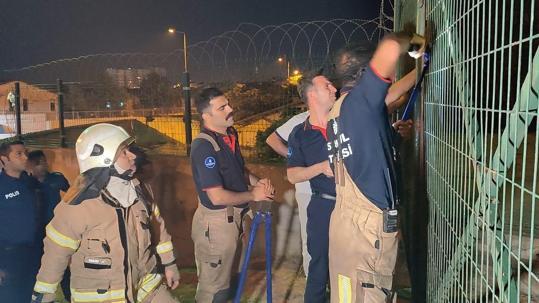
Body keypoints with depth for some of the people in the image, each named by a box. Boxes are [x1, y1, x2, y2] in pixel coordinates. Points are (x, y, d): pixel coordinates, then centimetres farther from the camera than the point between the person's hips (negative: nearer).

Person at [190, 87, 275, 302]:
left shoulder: (230, 134, 2)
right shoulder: (204, 146, -25)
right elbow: (218, 197, -27)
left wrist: (256, 181, 0)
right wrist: (253, 195, -15)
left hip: (234, 217, 9)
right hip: (216, 222, -8)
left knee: (226, 275, 28)